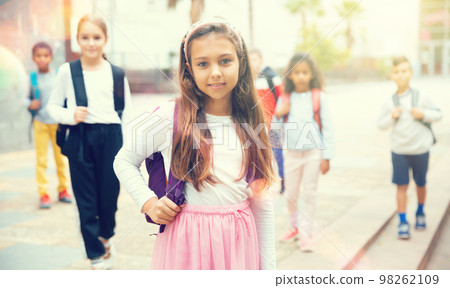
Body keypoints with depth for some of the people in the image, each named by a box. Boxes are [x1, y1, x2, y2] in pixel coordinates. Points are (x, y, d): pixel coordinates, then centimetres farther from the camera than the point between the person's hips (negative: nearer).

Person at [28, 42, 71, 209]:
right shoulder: (32, 78, 1)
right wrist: (30, 105, -13)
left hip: (58, 122, 0)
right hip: (40, 123, 0)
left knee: (60, 157, 8)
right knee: (41, 159, -1)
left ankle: (63, 190, 21)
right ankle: (43, 193, 6)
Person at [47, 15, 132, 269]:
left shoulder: (116, 73, 4)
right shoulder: (68, 71, 2)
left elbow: (128, 113, 7)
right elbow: (53, 105, 8)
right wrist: (70, 115, -13)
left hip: (111, 138, 1)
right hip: (80, 140, 0)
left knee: (110, 196, 8)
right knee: (86, 201, 4)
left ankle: (105, 238, 41)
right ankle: (97, 256, 20)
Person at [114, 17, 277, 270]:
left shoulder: (252, 125, 1)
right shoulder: (170, 117, -8)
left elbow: (262, 204, 5)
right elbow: (124, 161, 7)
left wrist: (268, 267, 6)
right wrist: (148, 201, -8)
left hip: (239, 240, 3)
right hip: (186, 240, -2)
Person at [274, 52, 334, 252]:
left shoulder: (318, 97, -3)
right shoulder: (284, 99, 2)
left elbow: (327, 127, -3)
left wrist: (327, 156, -6)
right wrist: (277, 115, -14)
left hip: (313, 152, -2)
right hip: (292, 152, 2)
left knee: (309, 194, 4)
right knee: (290, 194, 10)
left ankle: (306, 233, 14)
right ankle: (295, 226, 31)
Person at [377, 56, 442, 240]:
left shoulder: (421, 97, -7)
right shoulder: (390, 102, -4)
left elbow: (438, 114, 1)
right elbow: (381, 125, 2)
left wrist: (423, 114, -17)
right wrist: (392, 117, -16)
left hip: (421, 149, 0)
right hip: (399, 150, 0)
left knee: (420, 183, 14)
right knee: (402, 185, -1)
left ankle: (420, 213, 39)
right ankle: (403, 222, 8)